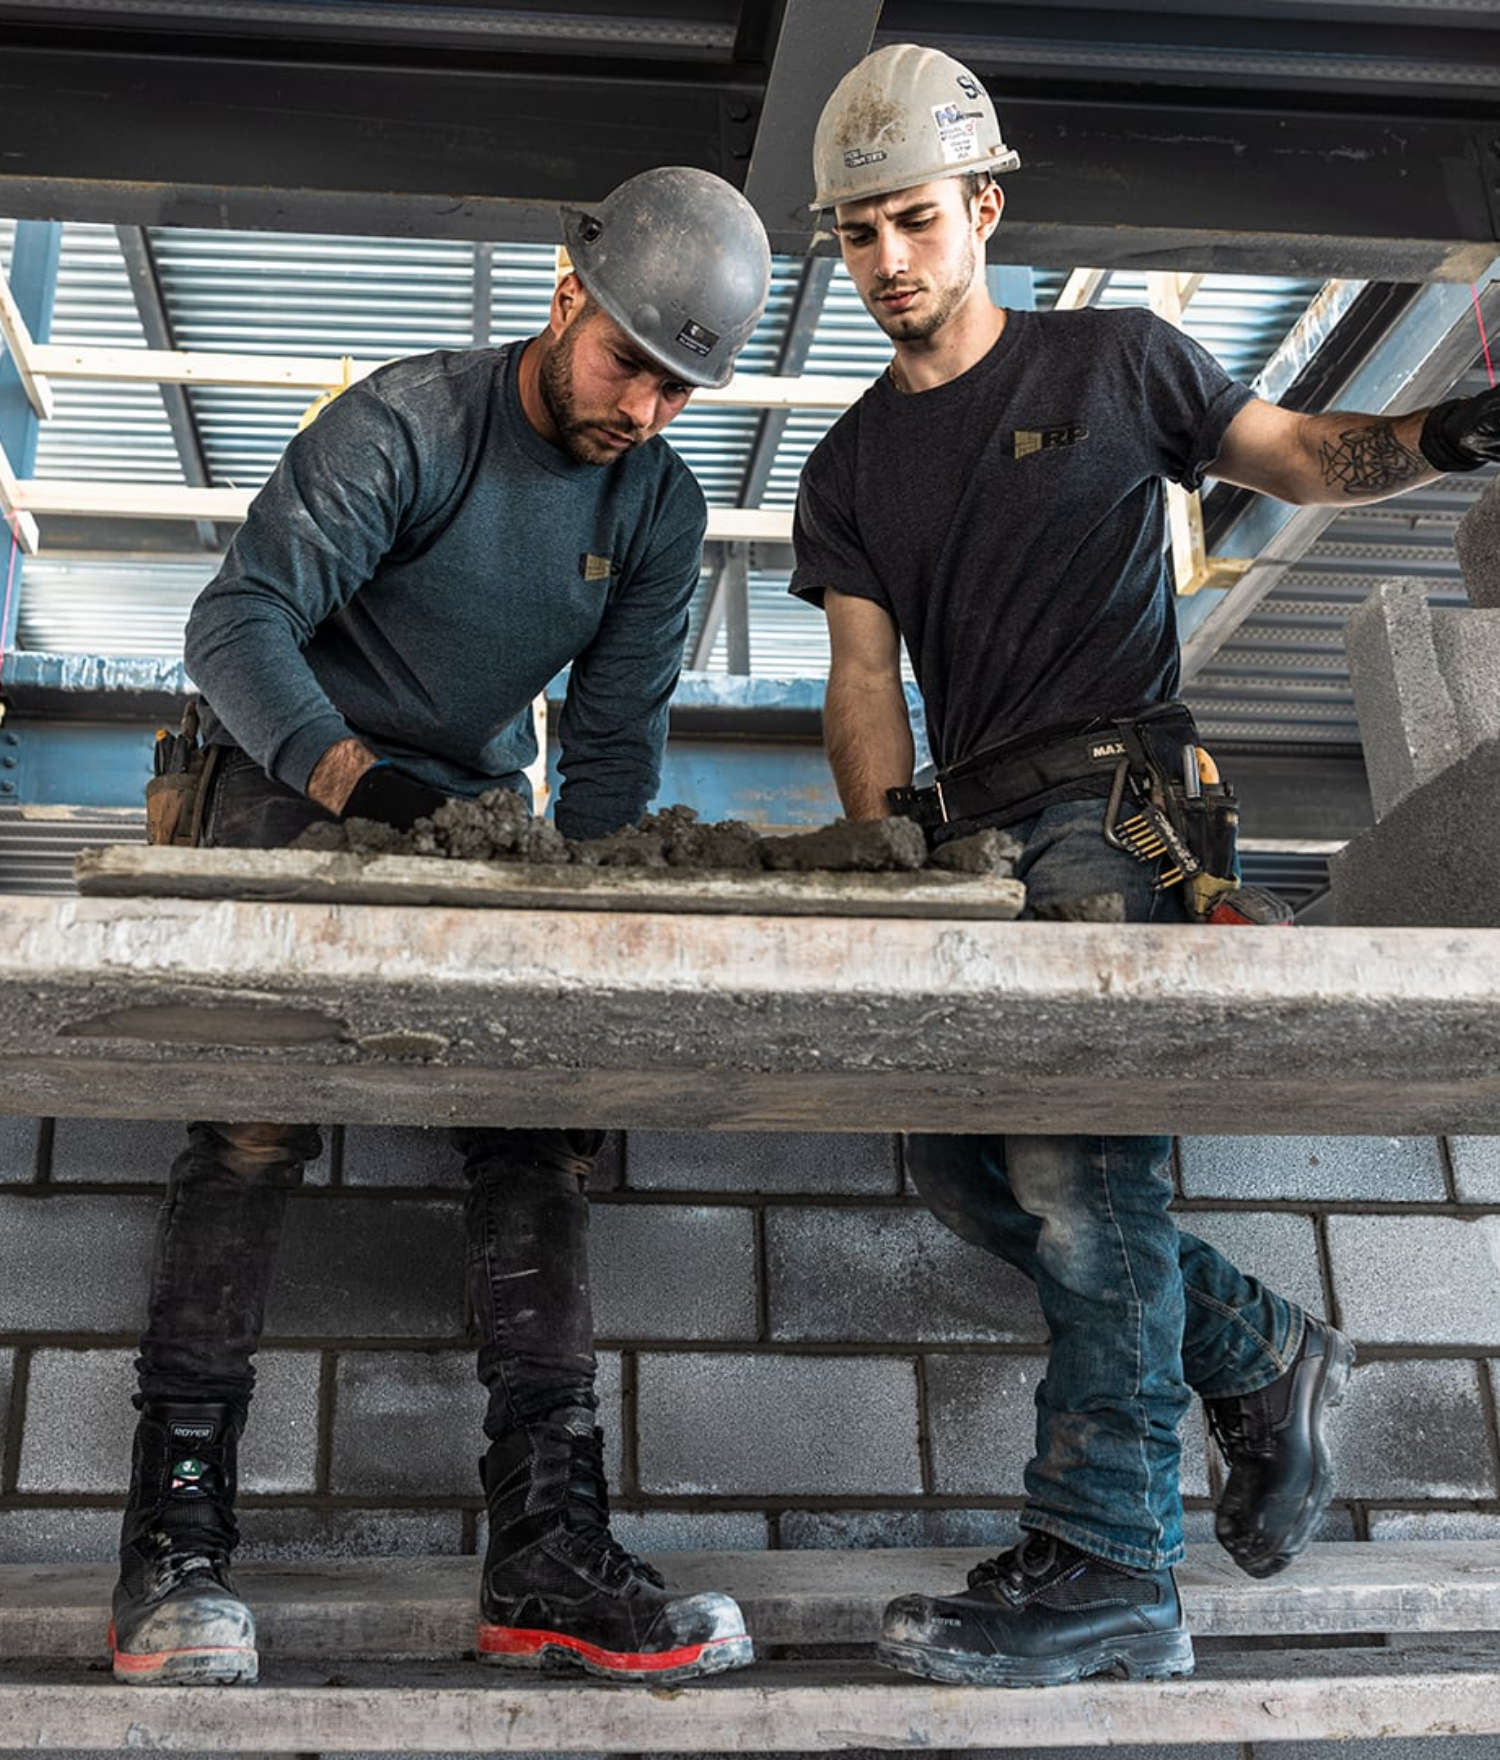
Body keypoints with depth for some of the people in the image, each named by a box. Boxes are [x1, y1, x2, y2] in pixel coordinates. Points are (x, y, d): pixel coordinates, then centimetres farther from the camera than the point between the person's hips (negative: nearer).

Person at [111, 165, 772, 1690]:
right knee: (262, 1105, -22)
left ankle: (546, 1552, -9)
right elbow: (238, 620, -22)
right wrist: (355, 775, -39)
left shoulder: (661, 506, 1)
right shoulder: (406, 422, -15)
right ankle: (174, 1534, -16)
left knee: (541, 1129, -9)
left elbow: (614, 741, 1)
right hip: (291, 778, -4)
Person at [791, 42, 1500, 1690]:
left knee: (1080, 1151, -17)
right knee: (956, 1158, 0)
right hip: (978, 826, 6)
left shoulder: (1114, 362, 8)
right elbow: (863, 673, 9)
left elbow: (1303, 455, 15)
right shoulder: (847, 467, 17)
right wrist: (889, 848, -7)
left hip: (1120, 805, -6)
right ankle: (1260, 1354, 18)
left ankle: (1105, 1568, -12)